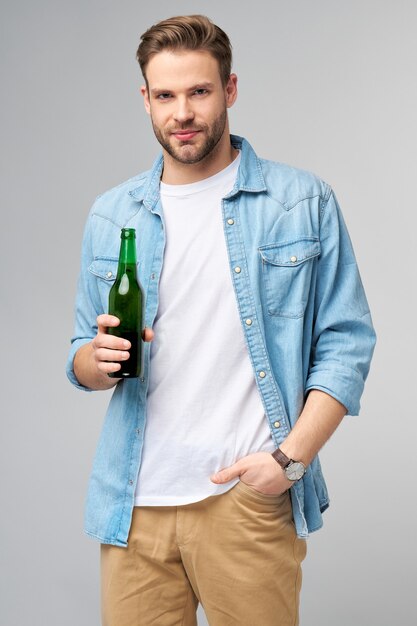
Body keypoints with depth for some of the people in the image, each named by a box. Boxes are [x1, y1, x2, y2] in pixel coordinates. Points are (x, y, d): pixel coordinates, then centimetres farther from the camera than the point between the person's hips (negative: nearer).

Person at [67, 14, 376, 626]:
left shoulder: (304, 203, 0)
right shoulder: (111, 216, 9)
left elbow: (346, 344, -1)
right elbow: (83, 358, 14)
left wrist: (292, 456, -13)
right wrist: (99, 359, -9)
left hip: (250, 497, -2)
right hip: (136, 502, 3)